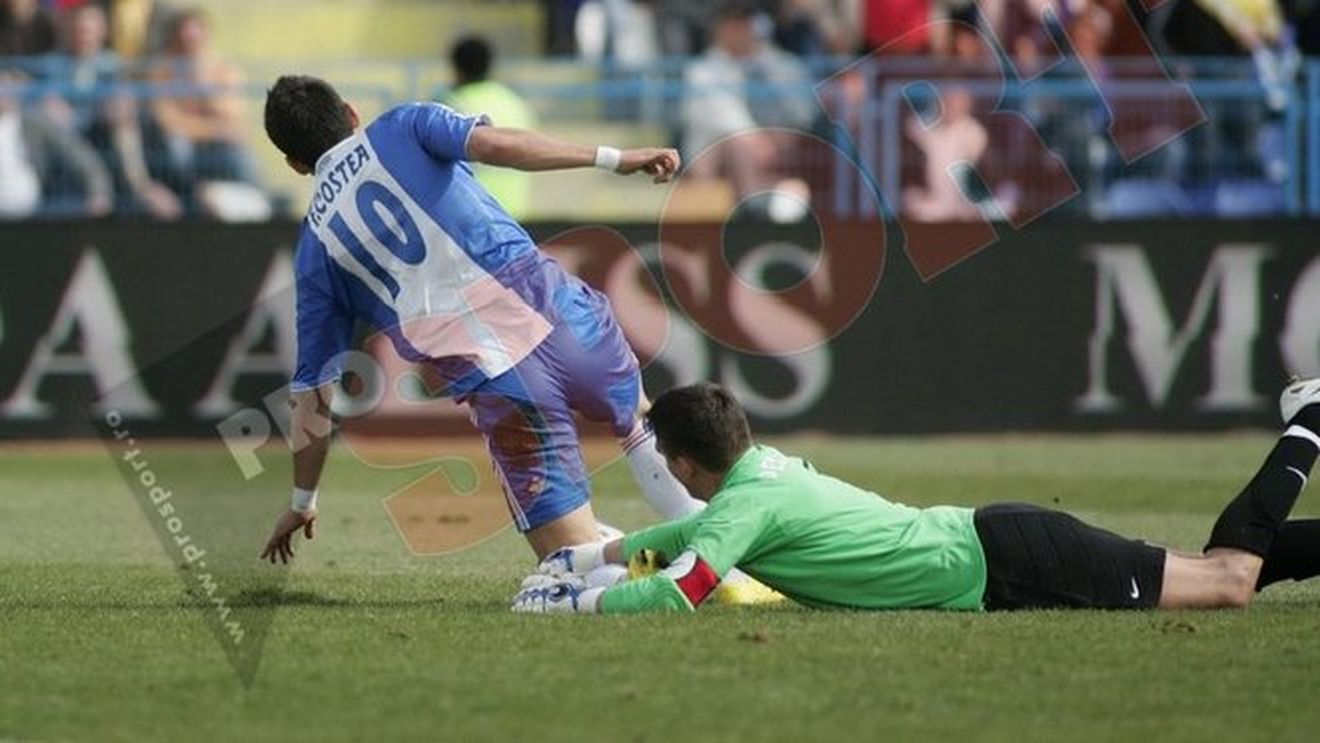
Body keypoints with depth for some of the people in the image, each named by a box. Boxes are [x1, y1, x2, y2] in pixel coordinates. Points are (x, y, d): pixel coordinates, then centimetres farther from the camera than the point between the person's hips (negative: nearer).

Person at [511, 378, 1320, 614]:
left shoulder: (747, 500, -14)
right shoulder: (765, 465, 12)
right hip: (994, 539, 8)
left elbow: (679, 592, -27)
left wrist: (581, 599, -15)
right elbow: (705, 529, 33)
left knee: (1229, 579, -7)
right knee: (1227, 571, 11)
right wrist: (602, 551, 26)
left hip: (999, 562, -8)